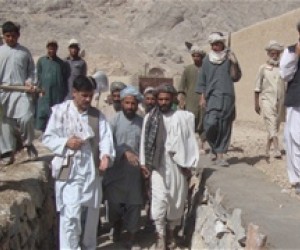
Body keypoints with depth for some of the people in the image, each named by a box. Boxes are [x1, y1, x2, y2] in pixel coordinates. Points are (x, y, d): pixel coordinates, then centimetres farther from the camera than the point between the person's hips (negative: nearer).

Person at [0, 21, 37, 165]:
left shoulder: (25, 52, 9)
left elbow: (31, 71, 13)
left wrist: (29, 82, -6)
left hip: (22, 90, -1)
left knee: (26, 118, -16)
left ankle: (28, 143, 10)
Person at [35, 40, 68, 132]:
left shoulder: (61, 63, 10)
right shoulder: (41, 61, 8)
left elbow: (65, 79, 9)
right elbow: (38, 76, 5)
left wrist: (64, 93, 4)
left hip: (58, 94, 1)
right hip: (45, 93, -1)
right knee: (43, 113, -2)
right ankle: (44, 131, 5)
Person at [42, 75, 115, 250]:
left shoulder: (98, 115, 8)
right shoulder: (60, 111, -3)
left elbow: (106, 137, -4)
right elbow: (48, 138, -2)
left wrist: (106, 155, -22)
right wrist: (66, 142, -19)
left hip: (92, 171, 4)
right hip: (69, 171, -4)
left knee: (91, 214, 14)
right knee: (70, 215, -9)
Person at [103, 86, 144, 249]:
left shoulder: (141, 122, 3)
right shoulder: (114, 120, -5)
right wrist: (125, 152, -25)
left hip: (134, 170, 2)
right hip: (116, 169, -1)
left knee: (134, 204, 4)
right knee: (115, 202, 8)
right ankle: (116, 228, 36)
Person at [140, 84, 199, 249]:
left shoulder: (183, 117, -3)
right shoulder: (150, 118, 0)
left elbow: (189, 141, -1)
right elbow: (145, 141, 4)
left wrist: (188, 164, -2)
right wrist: (143, 163, 1)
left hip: (177, 164, 1)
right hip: (157, 164, 0)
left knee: (176, 199, 10)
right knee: (159, 199, -7)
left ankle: (171, 231, 30)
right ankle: (160, 236, 2)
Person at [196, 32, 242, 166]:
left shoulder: (229, 57, 6)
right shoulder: (207, 59, 9)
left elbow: (235, 77, 3)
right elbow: (202, 80, 12)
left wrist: (234, 64, -12)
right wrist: (202, 97, 7)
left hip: (227, 96, 0)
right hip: (212, 96, 0)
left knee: (225, 126, -1)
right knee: (211, 124, -14)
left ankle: (220, 155, 6)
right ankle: (215, 150, 11)